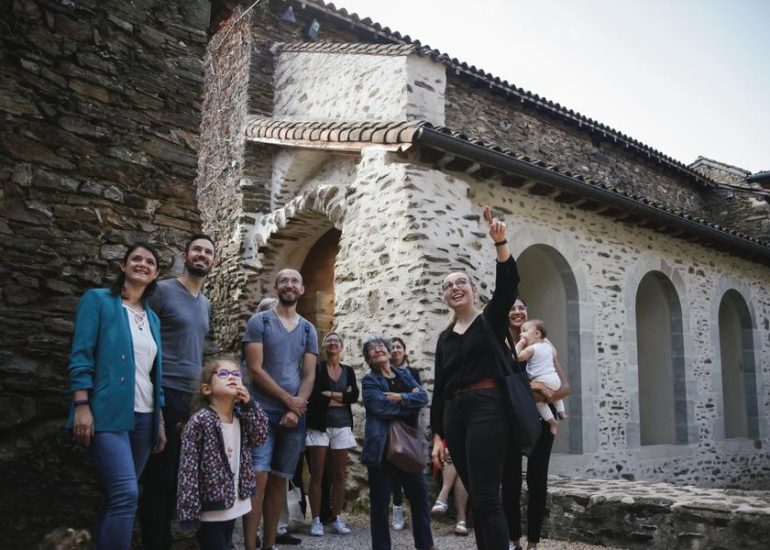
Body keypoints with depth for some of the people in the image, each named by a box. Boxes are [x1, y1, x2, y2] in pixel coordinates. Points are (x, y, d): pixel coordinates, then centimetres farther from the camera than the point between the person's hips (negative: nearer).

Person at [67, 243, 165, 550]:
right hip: (108, 413, -6)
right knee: (126, 493, -18)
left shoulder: (152, 318, 17)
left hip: (144, 417, 6)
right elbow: (81, 355, -7)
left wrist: (160, 422, 14)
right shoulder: (98, 300, 1)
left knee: (122, 496, 10)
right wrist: (82, 406, -16)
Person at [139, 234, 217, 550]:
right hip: (165, 395, -7)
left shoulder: (206, 305, 16)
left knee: (176, 477, 13)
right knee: (159, 477, -1)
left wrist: (202, 391, 15)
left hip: (193, 399, 7)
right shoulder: (162, 291, -5)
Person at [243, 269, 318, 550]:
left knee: (279, 481, 9)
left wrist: (295, 410, -9)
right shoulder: (259, 321, 0)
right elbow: (255, 368, -8)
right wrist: (288, 400, -8)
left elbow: (309, 375, 6)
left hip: (295, 416, 4)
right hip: (262, 412, -3)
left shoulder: (308, 329, 11)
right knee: (258, 479, -9)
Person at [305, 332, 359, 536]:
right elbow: (312, 395, -13)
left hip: (342, 426, 3)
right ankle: (316, 520, 5)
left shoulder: (348, 371, 11)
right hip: (319, 426, -3)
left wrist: (330, 394, -12)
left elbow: (355, 396, -3)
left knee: (339, 475, 6)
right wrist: (342, 398, -8)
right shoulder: (316, 368, 0)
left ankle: (337, 518, 13)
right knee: (317, 475, -2)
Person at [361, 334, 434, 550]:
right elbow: (382, 407, -16)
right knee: (380, 501, 1)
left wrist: (400, 398, -15)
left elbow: (423, 396, -2)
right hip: (382, 448, -5)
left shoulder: (405, 375, 14)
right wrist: (411, 403, -6)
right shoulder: (369, 381, 0)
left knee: (420, 497, 9)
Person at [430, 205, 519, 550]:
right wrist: (438, 436, 10)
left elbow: (508, 284, -13)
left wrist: (499, 243, -27)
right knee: (477, 498, 9)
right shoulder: (444, 339, 17)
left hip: (487, 408, -5)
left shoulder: (491, 320, 6)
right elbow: (439, 388, 15)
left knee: (486, 499, -12)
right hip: (454, 414, 6)